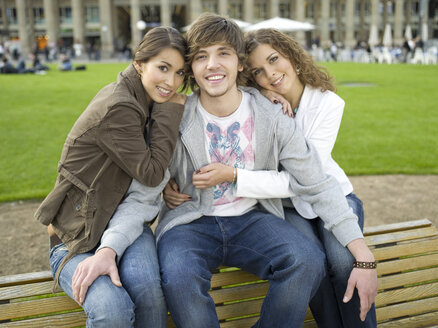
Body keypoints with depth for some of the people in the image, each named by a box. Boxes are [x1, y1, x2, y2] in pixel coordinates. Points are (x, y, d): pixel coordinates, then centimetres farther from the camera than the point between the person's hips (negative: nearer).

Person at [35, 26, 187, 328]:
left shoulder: (145, 101, 5)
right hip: (76, 239, -6)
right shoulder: (117, 108, -22)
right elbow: (151, 174, -16)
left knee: (146, 286, -27)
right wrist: (172, 110, -12)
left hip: (123, 223, 6)